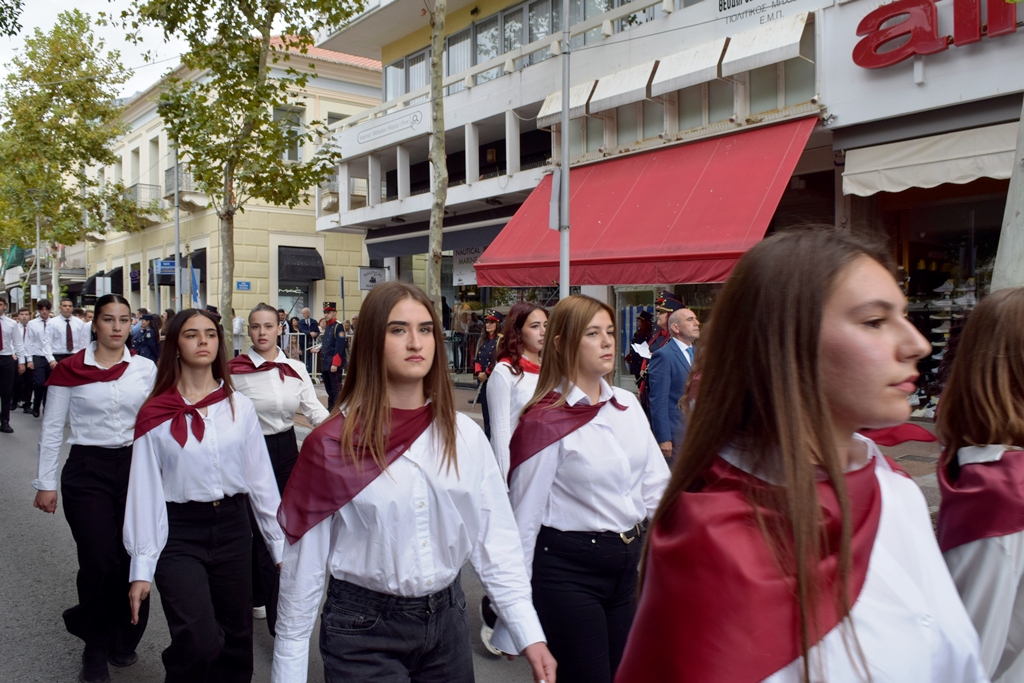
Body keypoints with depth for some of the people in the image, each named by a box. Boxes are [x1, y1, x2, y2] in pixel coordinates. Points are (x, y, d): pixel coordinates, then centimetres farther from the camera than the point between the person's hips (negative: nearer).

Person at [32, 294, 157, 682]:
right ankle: (95, 647, 20)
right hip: (87, 472, -2)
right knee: (100, 563, -4)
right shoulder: (71, 370, -2)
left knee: (134, 559, 3)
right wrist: (46, 484, 1)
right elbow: (52, 430, 2)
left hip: (136, 468, 2)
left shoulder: (146, 369, 2)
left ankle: (123, 640, 28)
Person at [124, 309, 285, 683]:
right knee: (199, 642, -17)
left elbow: (260, 478, 4)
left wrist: (282, 545, 3)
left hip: (232, 527, 3)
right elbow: (144, 491, -4)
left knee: (235, 640, 11)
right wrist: (142, 568, -6)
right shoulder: (156, 414, -3)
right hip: (178, 533, -3)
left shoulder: (239, 406, 3)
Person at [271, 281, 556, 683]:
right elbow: (305, 563, -7)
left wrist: (529, 634, -7)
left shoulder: (465, 436, -3)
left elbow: (495, 540, -2)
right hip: (363, 632, -3)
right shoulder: (332, 445, -11)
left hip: (447, 619, 4)